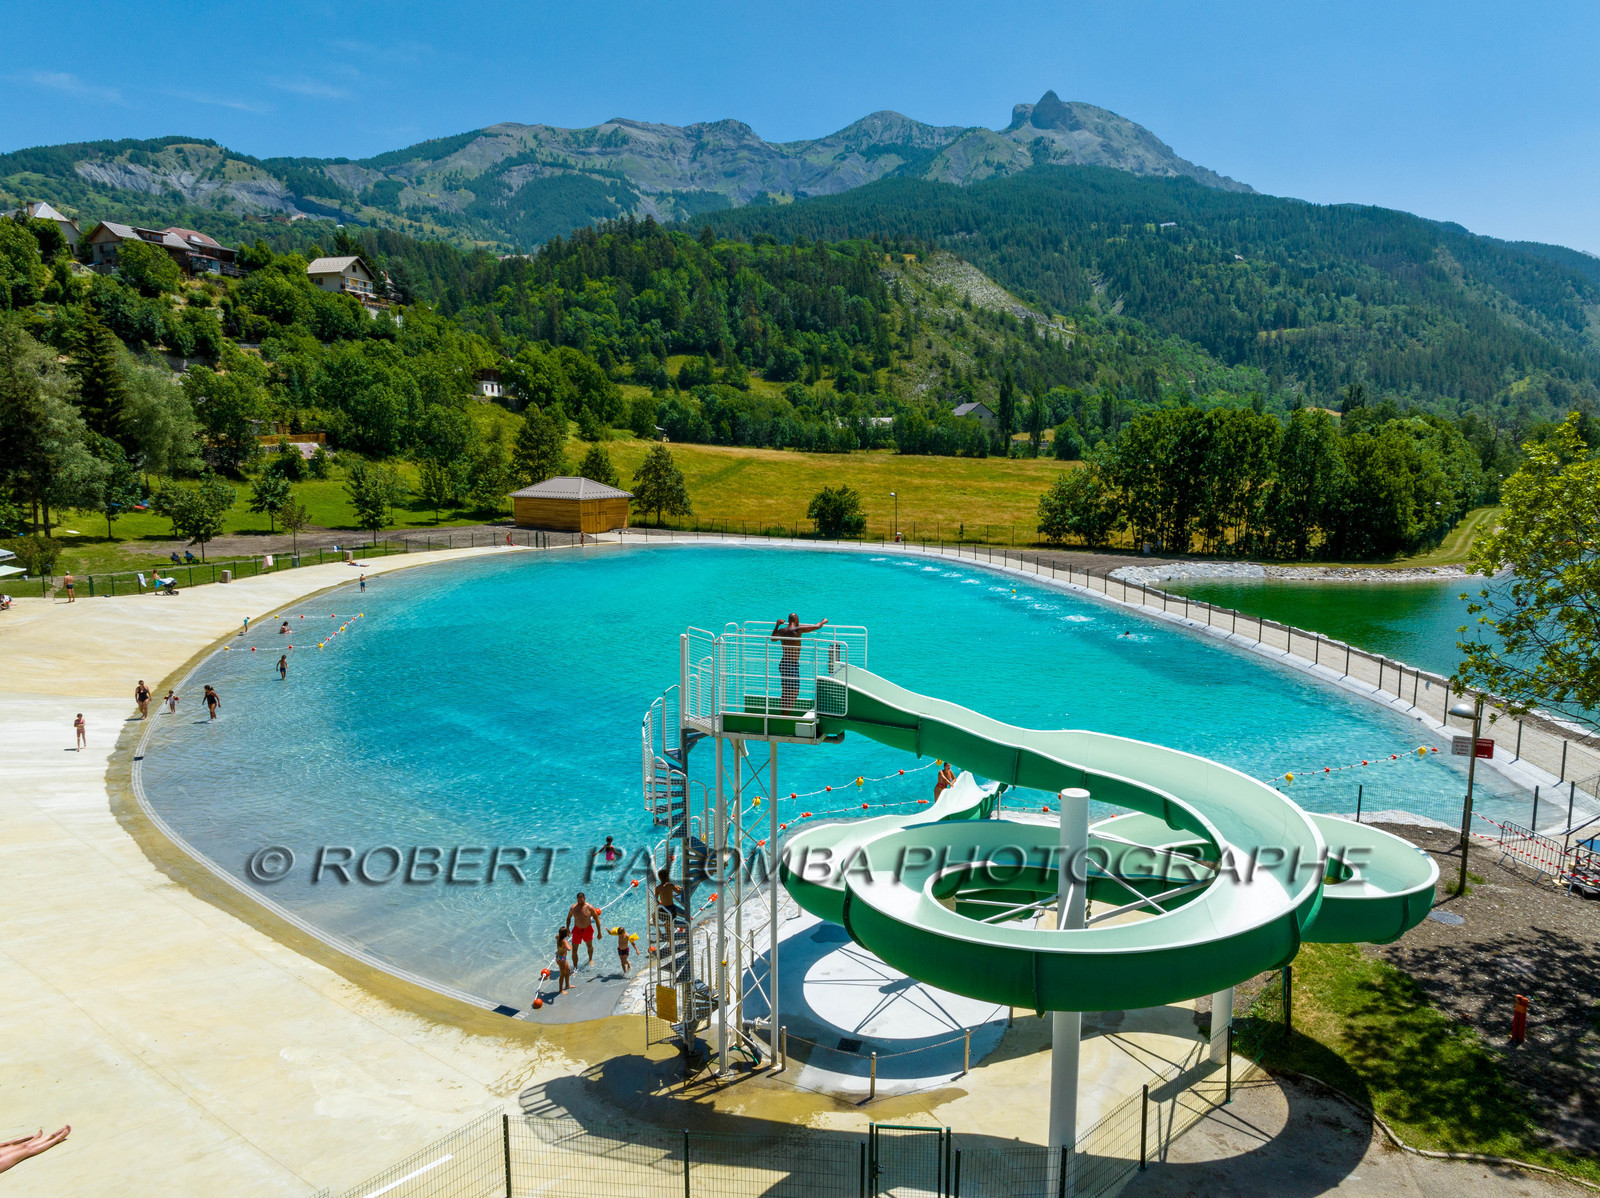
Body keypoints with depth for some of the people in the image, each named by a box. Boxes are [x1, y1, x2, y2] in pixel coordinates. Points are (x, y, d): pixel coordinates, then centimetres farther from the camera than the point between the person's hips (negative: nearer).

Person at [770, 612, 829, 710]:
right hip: (792, 665, -8)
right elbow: (817, 626, -5)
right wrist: (823, 621, 16)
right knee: (793, 692, -3)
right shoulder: (798, 630, -11)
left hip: (783, 664, 8)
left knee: (786, 691, 15)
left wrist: (777, 625, 39)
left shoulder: (781, 630, 8)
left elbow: (773, 639, 31)